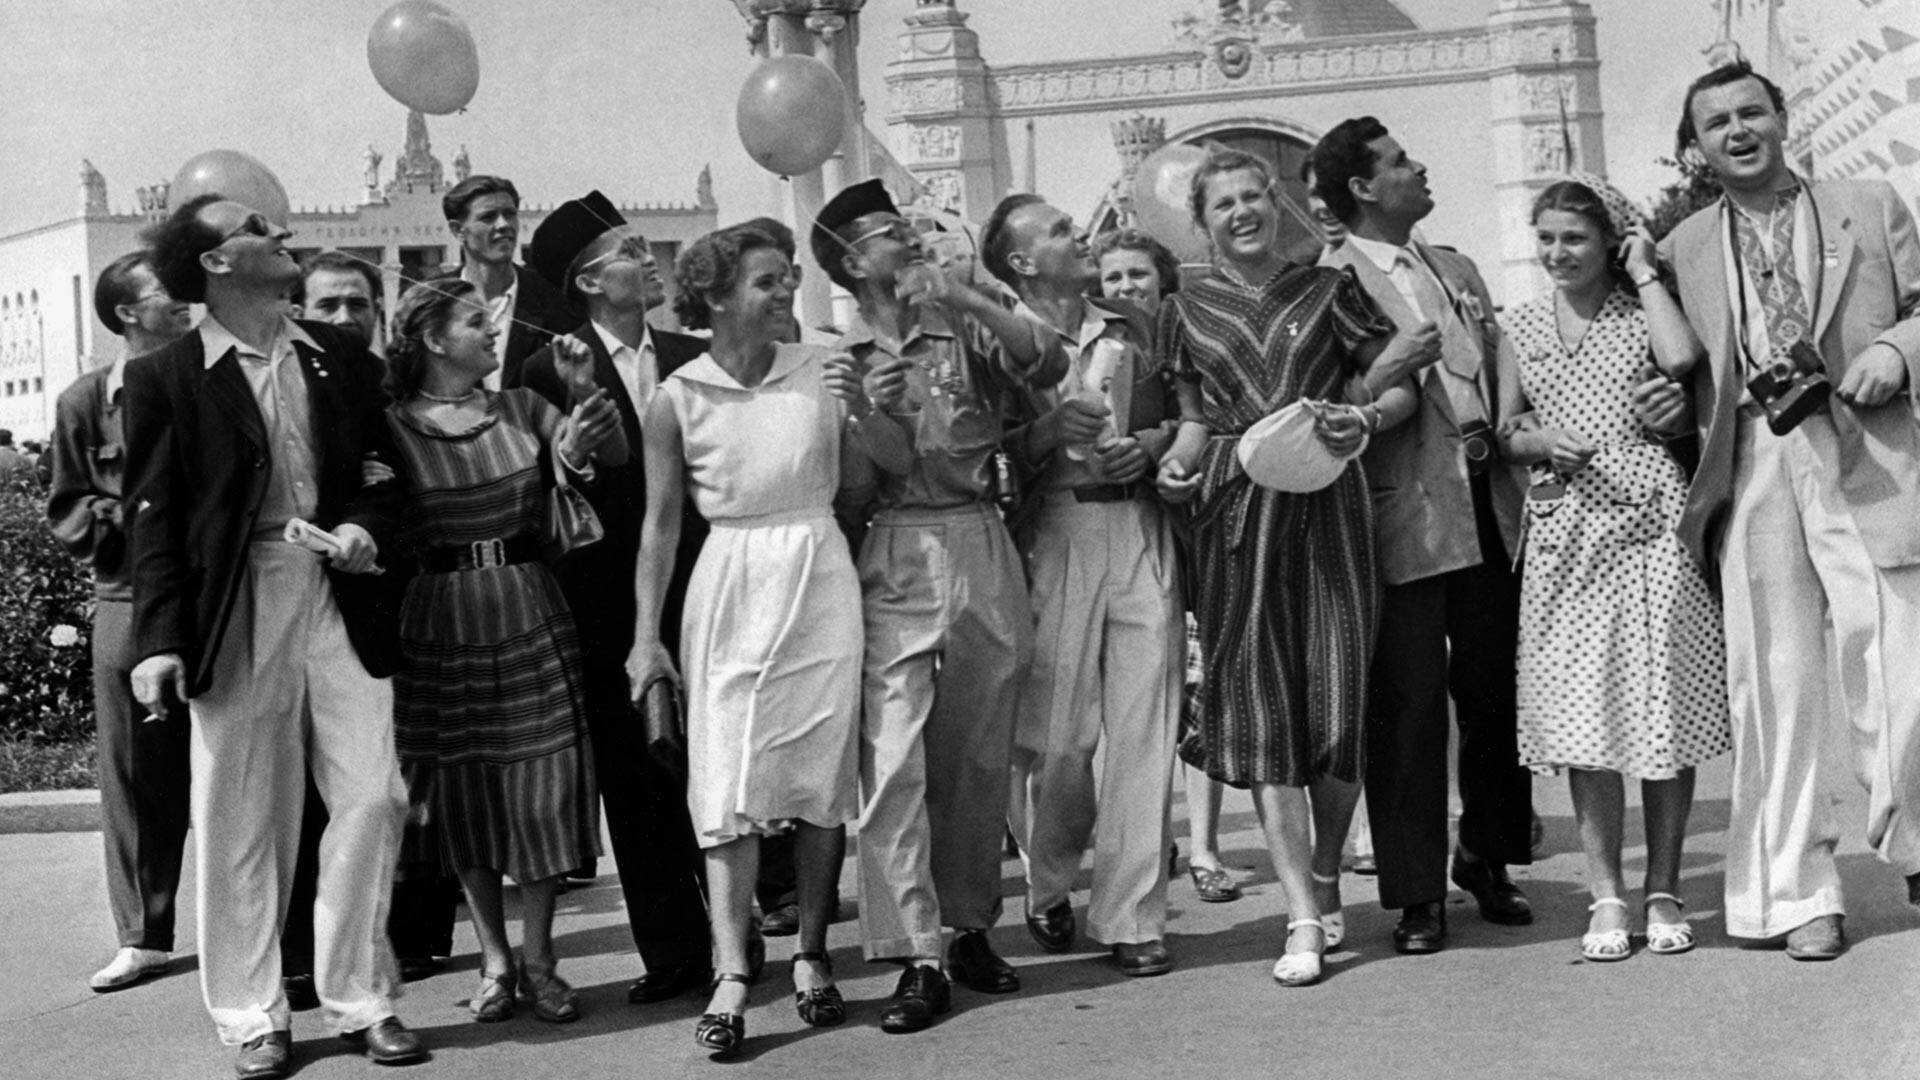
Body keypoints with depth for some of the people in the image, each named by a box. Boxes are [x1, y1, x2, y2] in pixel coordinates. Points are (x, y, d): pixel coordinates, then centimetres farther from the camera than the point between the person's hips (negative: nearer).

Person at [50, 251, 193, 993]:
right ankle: (144, 937, 20)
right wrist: (126, 515, -10)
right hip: (130, 603, 1)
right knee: (135, 776, 7)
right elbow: (66, 514, 8)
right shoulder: (85, 402, 5)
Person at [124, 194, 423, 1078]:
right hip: (234, 610, -3)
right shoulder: (164, 377, 0)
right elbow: (155, 518, -3)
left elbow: (383, 467, 17)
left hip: (339, 599, 3)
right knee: (240, 819, 5)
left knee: (371, 797, 1)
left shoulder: (341, 357, 10)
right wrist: (158, 641, -11)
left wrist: (364, 523, -4)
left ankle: (359, 999, 15)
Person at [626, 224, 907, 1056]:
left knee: (821, 770, 4)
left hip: (819, 579, 2)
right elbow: (660, 523, 1)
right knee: (729, 777, -6)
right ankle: (731, 975, -5)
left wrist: (862, 412, -16)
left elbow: (899, 462, 5)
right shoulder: (677, 399, -3)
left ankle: (811, 955, 16)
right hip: (730, 584, -1)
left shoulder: (819, 371, 0)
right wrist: (646, 636, -1)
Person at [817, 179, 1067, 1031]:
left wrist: (964, 299, -12)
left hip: (985, 553, 2)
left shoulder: (965, 331, 11)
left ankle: (971, 928, 23)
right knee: (892, 760, -10)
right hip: (895, 560, -2)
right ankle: (918, 959, -6)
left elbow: (1051, 365, -8)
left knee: (980, 759, 9)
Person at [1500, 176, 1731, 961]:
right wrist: (1537, 440, -8)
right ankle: (1606, 897, 7)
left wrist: (1646, 274, -5)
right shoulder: (1520, 326, 12)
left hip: (1653, 522, -2)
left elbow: (1684, 364, -15)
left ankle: (1663, 892, 12)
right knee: (1583, 717, 0)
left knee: (1663, 707, 1)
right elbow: (1502, 433, 13)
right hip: (1566, 535, 2)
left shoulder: (1641, 307, 6)